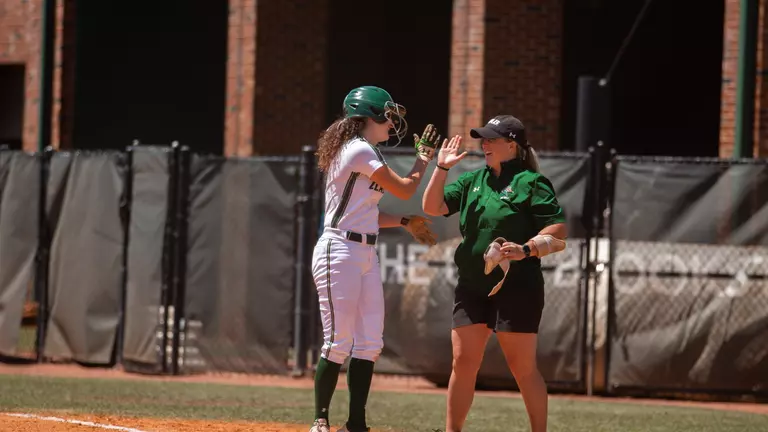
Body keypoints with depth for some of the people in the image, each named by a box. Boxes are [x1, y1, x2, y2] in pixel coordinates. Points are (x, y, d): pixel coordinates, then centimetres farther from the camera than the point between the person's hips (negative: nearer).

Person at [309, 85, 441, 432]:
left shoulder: (361, 151, 18)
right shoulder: (360, 150, -12)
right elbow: (404, 190, -9)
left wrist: (404, 222, 15)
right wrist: (424, 158, 6)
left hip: (366, 254, 10)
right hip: (339, 251, -10)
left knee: (370, 343, 6)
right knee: (339, 342, -8)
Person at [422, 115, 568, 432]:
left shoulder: (531, 182, -5)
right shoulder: (473, 180, 13)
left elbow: (558, 231, -10)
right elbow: (432, 207, 8)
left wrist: (526, 249, -25)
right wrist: (441, 168, -3)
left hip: (516, 287, -6)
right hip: (472, 287, 6)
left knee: (523, 368, -4)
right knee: (463, 363, 4)